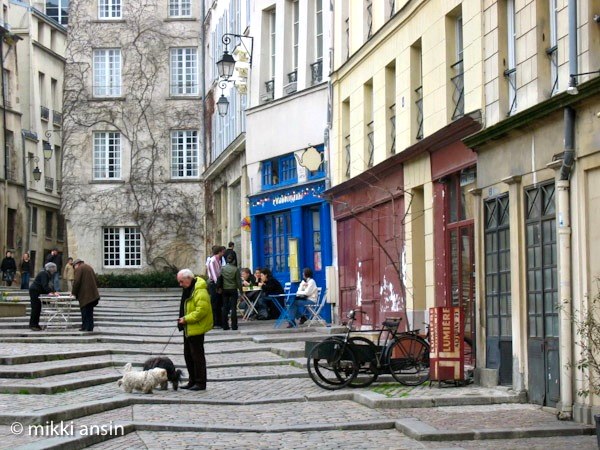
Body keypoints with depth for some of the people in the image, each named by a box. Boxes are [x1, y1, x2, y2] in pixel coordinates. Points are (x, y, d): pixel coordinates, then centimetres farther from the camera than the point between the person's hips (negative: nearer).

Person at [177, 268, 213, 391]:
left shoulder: (200, 292, -21)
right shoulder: (189, 289, 12)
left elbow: (201, 311, -27)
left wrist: (186, 319, -22)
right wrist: (182, 319, 9)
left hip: (196, 329, -10)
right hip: (188, 329, 10)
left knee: (197, 356, -4)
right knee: (188, 355, 15)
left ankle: (200, 383, 3)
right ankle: (192, 381, 25)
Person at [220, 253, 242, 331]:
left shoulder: (223, 268, -2)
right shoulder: (236, 269, -9)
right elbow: (238, 281, -6)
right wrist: (240, 290, 2)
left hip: (225, 290, 2)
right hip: (233, 289, -2)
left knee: (225, 308, 7)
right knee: (233, 308, 1)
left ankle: (225, 325, 7)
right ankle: (234, 326, -2)